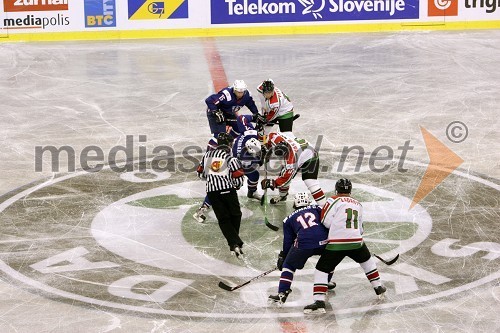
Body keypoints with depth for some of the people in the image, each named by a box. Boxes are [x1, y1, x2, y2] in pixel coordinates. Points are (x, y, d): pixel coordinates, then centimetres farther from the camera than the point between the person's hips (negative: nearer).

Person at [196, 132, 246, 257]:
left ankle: (233, 243, -8)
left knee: (223, 219, 6)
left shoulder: (207, 155, 8)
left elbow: (201, 173, 16)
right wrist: (236, 185, 14)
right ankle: (235, 241, 19)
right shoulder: (231, 159, -7)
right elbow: (238, 179, -9)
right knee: (235, 215, 16)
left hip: (211, 191, 4)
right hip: (227, 190, -4)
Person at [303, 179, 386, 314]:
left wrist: (337, 227, 12)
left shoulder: (334, 200, 0)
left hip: (336, 244, -4)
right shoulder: (358, 204, 17)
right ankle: (378, 287, 40)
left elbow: (326, 221, -7)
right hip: (356, 242, 4)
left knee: (321, 270, 3)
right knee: (367, 260, 34)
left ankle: (319, 301, -10)